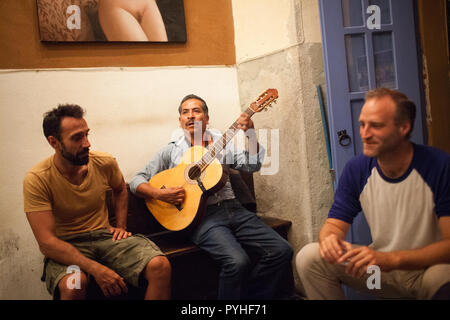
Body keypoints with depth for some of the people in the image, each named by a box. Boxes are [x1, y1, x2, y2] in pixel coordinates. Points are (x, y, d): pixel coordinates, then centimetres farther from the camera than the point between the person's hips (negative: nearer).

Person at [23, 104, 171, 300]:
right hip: (65, 247, -3)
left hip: (105, 236, 3)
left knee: (161, 266, -22)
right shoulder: (36, 179, -16)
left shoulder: (105, 163, -5)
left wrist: (121, 227, 8)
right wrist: (95, 269, -30)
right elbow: (47, 243, -21)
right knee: (73, 283, -38)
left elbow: (120, 190, 21)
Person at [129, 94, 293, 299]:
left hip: (232, 208, 4)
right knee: (237, 262, -30)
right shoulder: (171, 151, 10)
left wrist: (251, 136, -11)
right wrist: (159, 194, -12)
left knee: (282, 251, -12)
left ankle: (247, 294, 5)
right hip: (202, 215, -4)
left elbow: (252, 165, 5)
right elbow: (136, 181, 8)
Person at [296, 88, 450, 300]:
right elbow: (335, 224, 0)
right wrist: (330, 239, -26)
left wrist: (390, 259, -35)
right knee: (309, 257, -14)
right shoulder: (356, 169, -4)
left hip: (429, 268, -4)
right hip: (382, 266, 4)